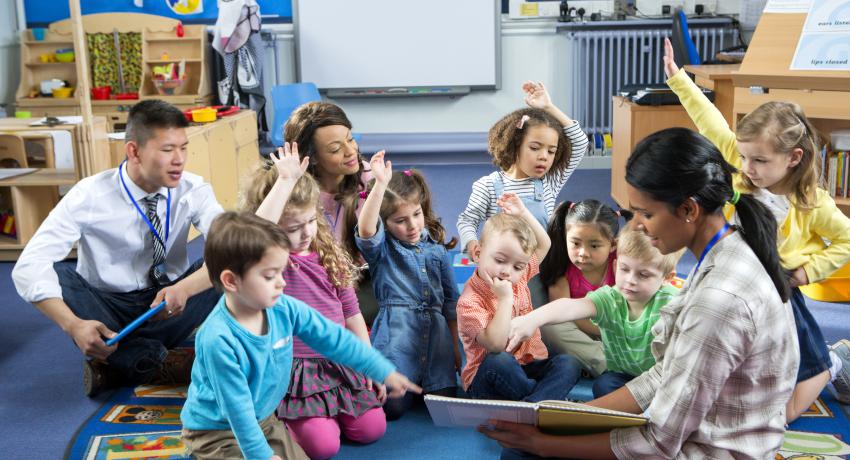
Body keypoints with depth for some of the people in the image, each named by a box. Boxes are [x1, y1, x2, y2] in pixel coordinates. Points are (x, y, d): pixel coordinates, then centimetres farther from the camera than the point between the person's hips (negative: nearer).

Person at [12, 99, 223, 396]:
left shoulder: (193, 190, -12)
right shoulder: (89, 196, -18)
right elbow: (28, 267, -25)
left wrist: (185, 288, -44)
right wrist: (73, 325, -41)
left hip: (169, 306, 2)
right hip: (107, 309, -2)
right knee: (55, 273, -29)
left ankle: (115, 363, -23)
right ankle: (158, 362, -27)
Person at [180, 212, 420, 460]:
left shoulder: (284, 308, -14)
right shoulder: (219, 340, -33)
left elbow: (334, 338, -4)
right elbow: (238, 408, -25)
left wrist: (385, 372, -1)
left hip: (263, 420, 7)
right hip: (216, 432, -7)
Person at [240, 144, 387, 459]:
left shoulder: (329, 254, 4)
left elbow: (351, 313, 10)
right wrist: (285, 180, -36)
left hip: (341, 363, 6)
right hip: (295, 370, -5)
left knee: (372, 428, -4)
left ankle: (331, 410, 24)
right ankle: (281, 419, 13)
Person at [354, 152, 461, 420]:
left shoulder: (436, 248, 14)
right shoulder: (381, 248, 1)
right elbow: (366, 230, -25)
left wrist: (456, 347, 16)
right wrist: (380, 184, -37)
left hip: (437, 333, 4)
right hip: (397, 334, -3)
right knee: (392, 407, -13)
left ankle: (424, 383, 26)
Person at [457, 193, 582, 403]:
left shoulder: (519, 278, 6)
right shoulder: (469, 301, -18)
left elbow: (543, 245, 22)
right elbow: (496, 344, -31)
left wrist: (523, 213, 9)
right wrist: (505, 298, -28)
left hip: (528, 367, 7)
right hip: (488, 379, -6)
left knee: (569, 363, -19)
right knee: (499, 361, -39)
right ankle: (554, 401, -25)